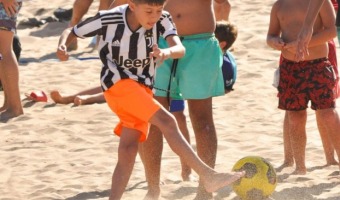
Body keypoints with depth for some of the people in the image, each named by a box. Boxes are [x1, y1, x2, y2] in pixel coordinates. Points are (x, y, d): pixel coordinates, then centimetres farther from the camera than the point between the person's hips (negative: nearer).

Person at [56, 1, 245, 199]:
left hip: (143, 88, 5)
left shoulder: (162, 19, -9)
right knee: (167, 121, -22)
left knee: (128, 150, -4)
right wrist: (63, 46, -25)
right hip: (117, 83, -4)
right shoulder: (108, 19, -15)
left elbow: (180, 48, -24)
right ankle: (208, 176, -24)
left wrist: (167, 52, -47)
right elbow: (71, 32, -3)